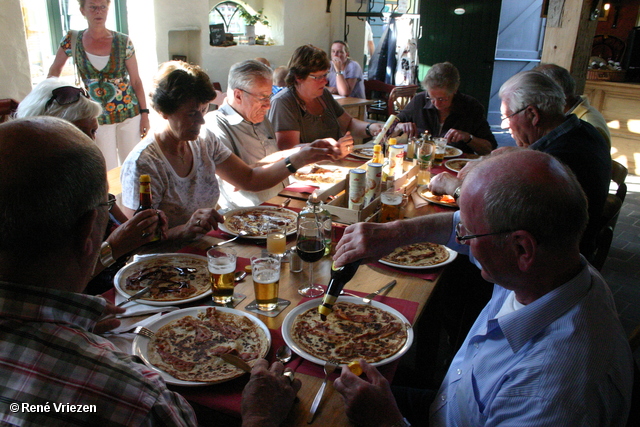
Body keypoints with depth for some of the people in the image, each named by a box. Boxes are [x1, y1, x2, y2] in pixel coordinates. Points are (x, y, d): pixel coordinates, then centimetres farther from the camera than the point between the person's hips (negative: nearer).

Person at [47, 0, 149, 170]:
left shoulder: (123, 42, -4)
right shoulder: (72, 40, -1)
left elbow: (136, 80, -1)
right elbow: (55, 70, 12)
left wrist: (144, 113, -4)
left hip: (129, 113, 0)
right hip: (96, 118, 1)